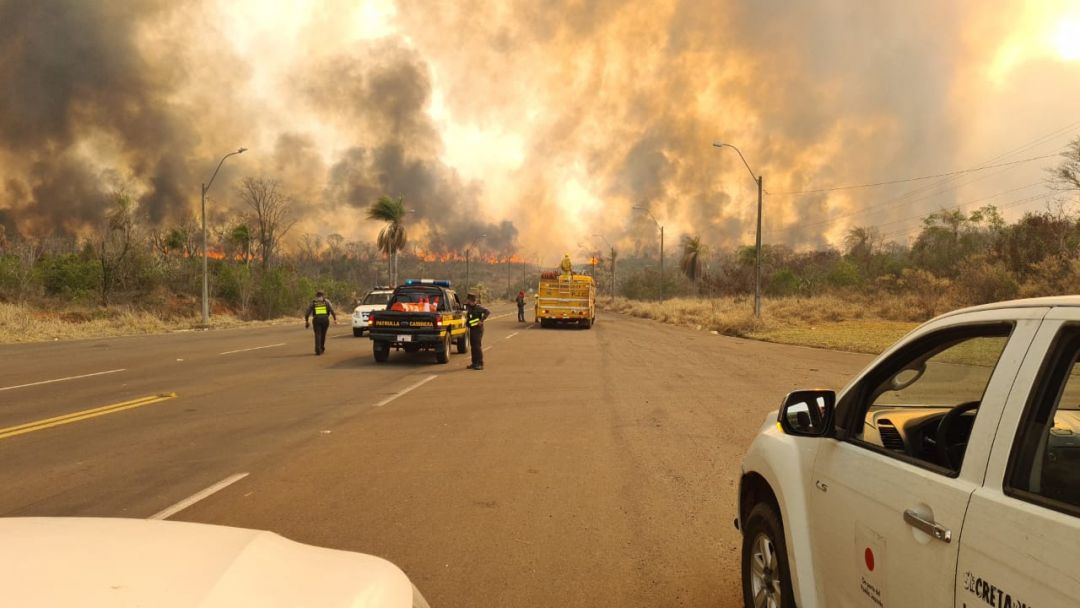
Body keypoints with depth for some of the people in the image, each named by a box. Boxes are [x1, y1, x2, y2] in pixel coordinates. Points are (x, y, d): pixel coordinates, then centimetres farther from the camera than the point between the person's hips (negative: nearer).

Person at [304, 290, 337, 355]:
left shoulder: (313, 303, 13)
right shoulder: (326, 301, 12)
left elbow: (307, 312, 7)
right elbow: (332, 310, -2)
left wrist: (306, 321, 15)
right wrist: (335, 319, -4)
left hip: (316, 319, 0)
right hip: (325, 319, 0)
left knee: (318, 335, -1)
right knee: (323, 334, 17)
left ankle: (318, 350, -16)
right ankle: (322, 348, 27)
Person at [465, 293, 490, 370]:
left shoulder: (477, 307, -16)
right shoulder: (469, 307, 10)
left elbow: (488, 312, -25)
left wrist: (481, 320, -25)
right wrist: (466, 322, 12)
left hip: (478, 329, -9)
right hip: (472, 329, 9)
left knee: (478, 346, -9)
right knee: (473, 346, 11)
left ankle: (480, 364, -7)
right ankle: (474, 363, 18)